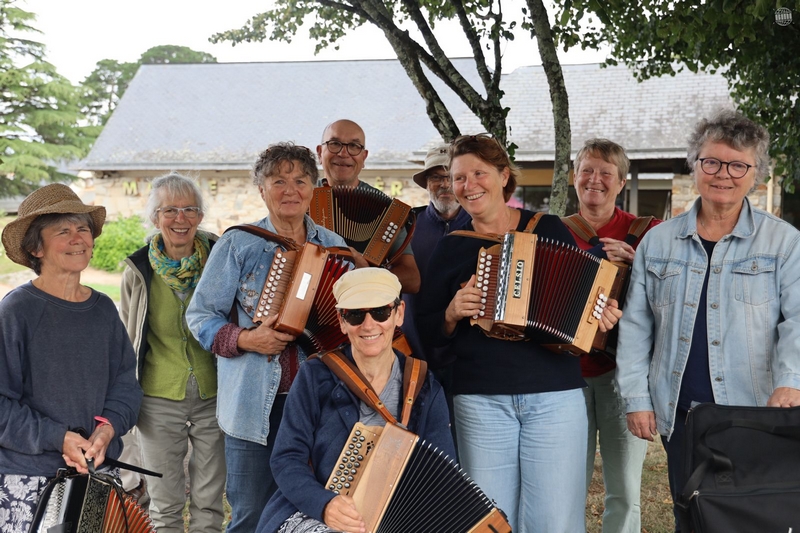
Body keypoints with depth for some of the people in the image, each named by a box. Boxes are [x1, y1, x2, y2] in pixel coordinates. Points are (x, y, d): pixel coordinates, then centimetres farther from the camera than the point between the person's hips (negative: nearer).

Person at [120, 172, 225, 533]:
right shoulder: (139, 271, -3)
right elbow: (126, 339, 8)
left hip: (213, 397, 0)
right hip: (160, 400, 0)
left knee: (209, 500, 10)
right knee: (165, 502, 10)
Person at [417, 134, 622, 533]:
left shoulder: (549, 229, 6)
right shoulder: (450, 249, 9)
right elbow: (427, 331, 10)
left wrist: (602, 315, -8)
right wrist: (453, 314, -9)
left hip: (554, 394, -1)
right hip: (480, 400, 1)